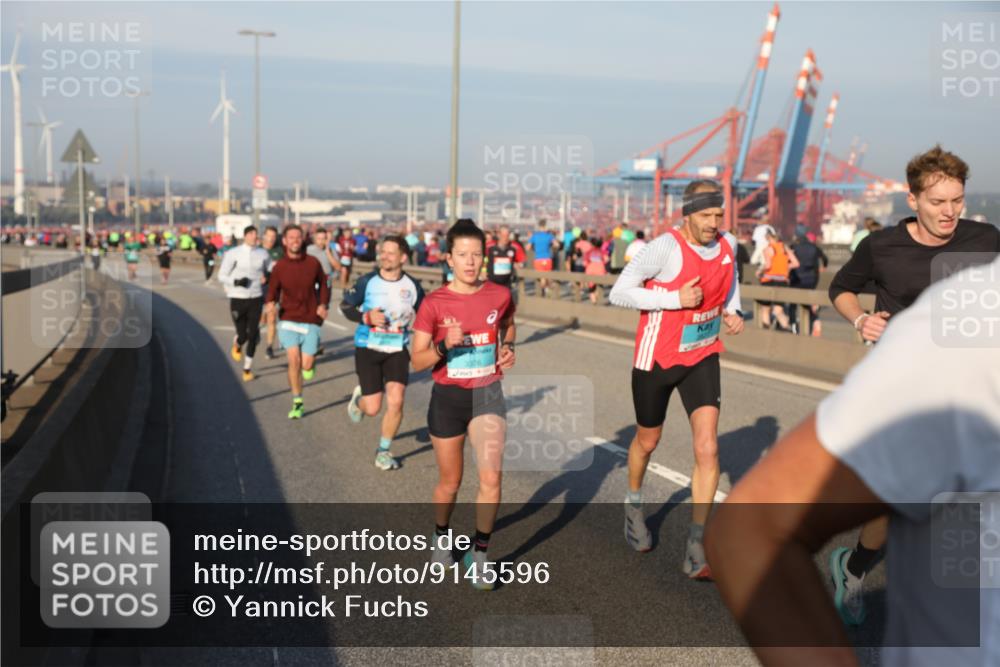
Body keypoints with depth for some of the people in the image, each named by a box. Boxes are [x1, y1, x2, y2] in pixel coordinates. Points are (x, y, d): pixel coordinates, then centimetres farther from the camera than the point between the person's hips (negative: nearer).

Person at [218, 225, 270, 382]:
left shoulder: (263, 254, 3)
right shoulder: (233, 254, -7)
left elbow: (268, 272, 21)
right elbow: (222, 276, -3)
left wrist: (266, 278, -2)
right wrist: (236, 281, -20)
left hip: (256, 299, 2)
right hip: (238, 299, -2)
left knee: (252, 336, -2)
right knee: (242, 335, -2)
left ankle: (247, 368, 15)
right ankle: (237, 345, 37)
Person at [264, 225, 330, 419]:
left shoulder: (313, 263, -2)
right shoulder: (279, 267, -2)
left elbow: (323, 284, 13)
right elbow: (273, 291, 6)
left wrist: (323, 304, -2)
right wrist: (270, 303, -15)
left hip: (311, 320, 0)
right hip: (289, 319, 0)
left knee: (306, 365, -5)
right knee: (294, 360, -15)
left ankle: (310, 361, 36)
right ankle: (297, 403, 1)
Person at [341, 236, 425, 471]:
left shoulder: (413, 286, -4)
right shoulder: (367, 281, -9)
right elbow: (345, 306, 1)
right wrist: (366, 317, -16)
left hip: (397, 351, 1)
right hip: (368, 349, -1)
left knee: (396, 402, -12)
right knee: (373, 408, -3)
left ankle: (384, 450, 12)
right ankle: (359, 397, 37)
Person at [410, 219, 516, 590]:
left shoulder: (499, 296, -4)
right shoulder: (434, 303, -11)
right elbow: (417, 361, -9)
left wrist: (508, 347, 1)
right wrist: (445, 345, -26)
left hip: (487, 395, 1)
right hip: (448, 397, -1)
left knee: (491, 478, -12)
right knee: (450, 482, 12)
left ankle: (479, 554, 7)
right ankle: (441, 535, 42)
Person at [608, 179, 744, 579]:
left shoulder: (728, 244, -2)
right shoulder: (667, 247, -21)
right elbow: (619, 292, -20)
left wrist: (732, 311, 2)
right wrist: (675, 298, -27)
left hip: (703, 357, 4)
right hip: (656, 359, -3)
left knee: (707, 448, -11)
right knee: (647, 441, 16)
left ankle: (696, 548, -3)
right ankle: (634, 505, 47)